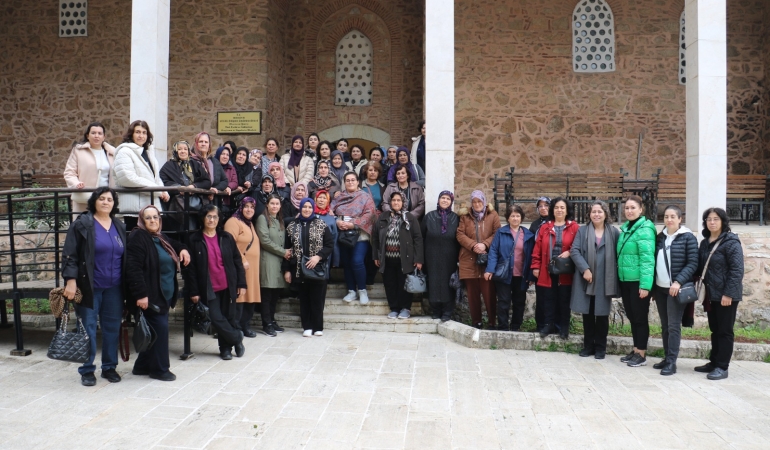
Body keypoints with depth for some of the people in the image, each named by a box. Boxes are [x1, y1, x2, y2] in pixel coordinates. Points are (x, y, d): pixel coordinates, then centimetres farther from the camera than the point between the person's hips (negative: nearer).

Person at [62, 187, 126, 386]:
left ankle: (109, 367, 21)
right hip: (89, 287, -4)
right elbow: (69, 255, -7)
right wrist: (71, 280, -16)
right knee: (88, 328, 1)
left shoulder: (119, 226, 12)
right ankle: (87, 370, 12)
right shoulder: (82, 224, -3)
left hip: (114, 288, 4)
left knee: (112, 327, 9)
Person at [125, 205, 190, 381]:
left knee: (154, 330, 12)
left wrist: (183, 249, 13)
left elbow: (176, 245, 38)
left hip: (163, 295, 9)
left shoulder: (161, 239, 16)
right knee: (160, 328, -8)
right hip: (149, 296, -9)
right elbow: (133, 268, -21)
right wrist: (140, 294, -27)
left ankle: (142, 366, 24)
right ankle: (160, 369, 3)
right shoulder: (137, 237, -11)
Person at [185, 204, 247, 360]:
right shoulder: (195, 240, -2)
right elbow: (191, 267, -3)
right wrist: (193, 291, -6)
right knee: (217, 319, -6)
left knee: (230, 317, 6)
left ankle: (226, 347, 25)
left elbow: (237, 261, 6)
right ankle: (237, 337, 17)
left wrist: (242, 283, 1)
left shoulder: (226, 237, 4)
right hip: (209, 288, -2)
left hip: (228, 286, 2)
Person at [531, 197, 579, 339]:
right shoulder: (544, 227, 6)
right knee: (549, 299, 8)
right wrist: (536, 266, 1)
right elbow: (537, 249, 5)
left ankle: (564, 327, 18)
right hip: (548, 271, 2)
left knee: (564, 300, 6)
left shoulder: (574, 227, 1)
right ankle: (549, 324, 18)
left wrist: (569, 252, -19)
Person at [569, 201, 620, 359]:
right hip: (586, 279, 1)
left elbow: (619, 254, 3)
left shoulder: (614, 232, 5)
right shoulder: (582, 231, 5)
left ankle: (600, 347, 16)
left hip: (605, 281, -1)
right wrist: (584, 269, -15)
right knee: (587, 314, 7)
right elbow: (574, 251, -3)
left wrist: (615, 277, -4)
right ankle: (588, 345, 19)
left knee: (602, 314, 5)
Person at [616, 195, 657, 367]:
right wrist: (620, 276, 12)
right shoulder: (625, 228, 12)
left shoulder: (645, 229, -13)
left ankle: (641, 354, 10)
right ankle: (636, 350, 24)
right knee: (631, 316, 14)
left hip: (639, 281, -8)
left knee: (640, 317, 1)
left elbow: (647, 259, -19)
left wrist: (645, 285, -23)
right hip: (625, 280, 8)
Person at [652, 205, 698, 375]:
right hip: (660, 288, 5)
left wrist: (678, 282, -19)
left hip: (676, 288, -5)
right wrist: (653, 286, 10)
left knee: (673, 325, -5)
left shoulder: (688, 237, -5)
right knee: (664, 325, 10)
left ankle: (672, 362, -2)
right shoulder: (660, 237, 11)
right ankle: (667, 358, 18)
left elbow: (693, 263, -9)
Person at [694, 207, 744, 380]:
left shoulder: (731, 242, -11)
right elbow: (700, 267, 16)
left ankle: (722, 367, 6)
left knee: (725, 331, 0)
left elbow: (737, 270, -16)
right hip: (710, 294, 7)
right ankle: (714, 362, 24)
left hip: (726, 295, -7)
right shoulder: (705, 243, 11)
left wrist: (728, 293, -21)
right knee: (715, 330, 15)